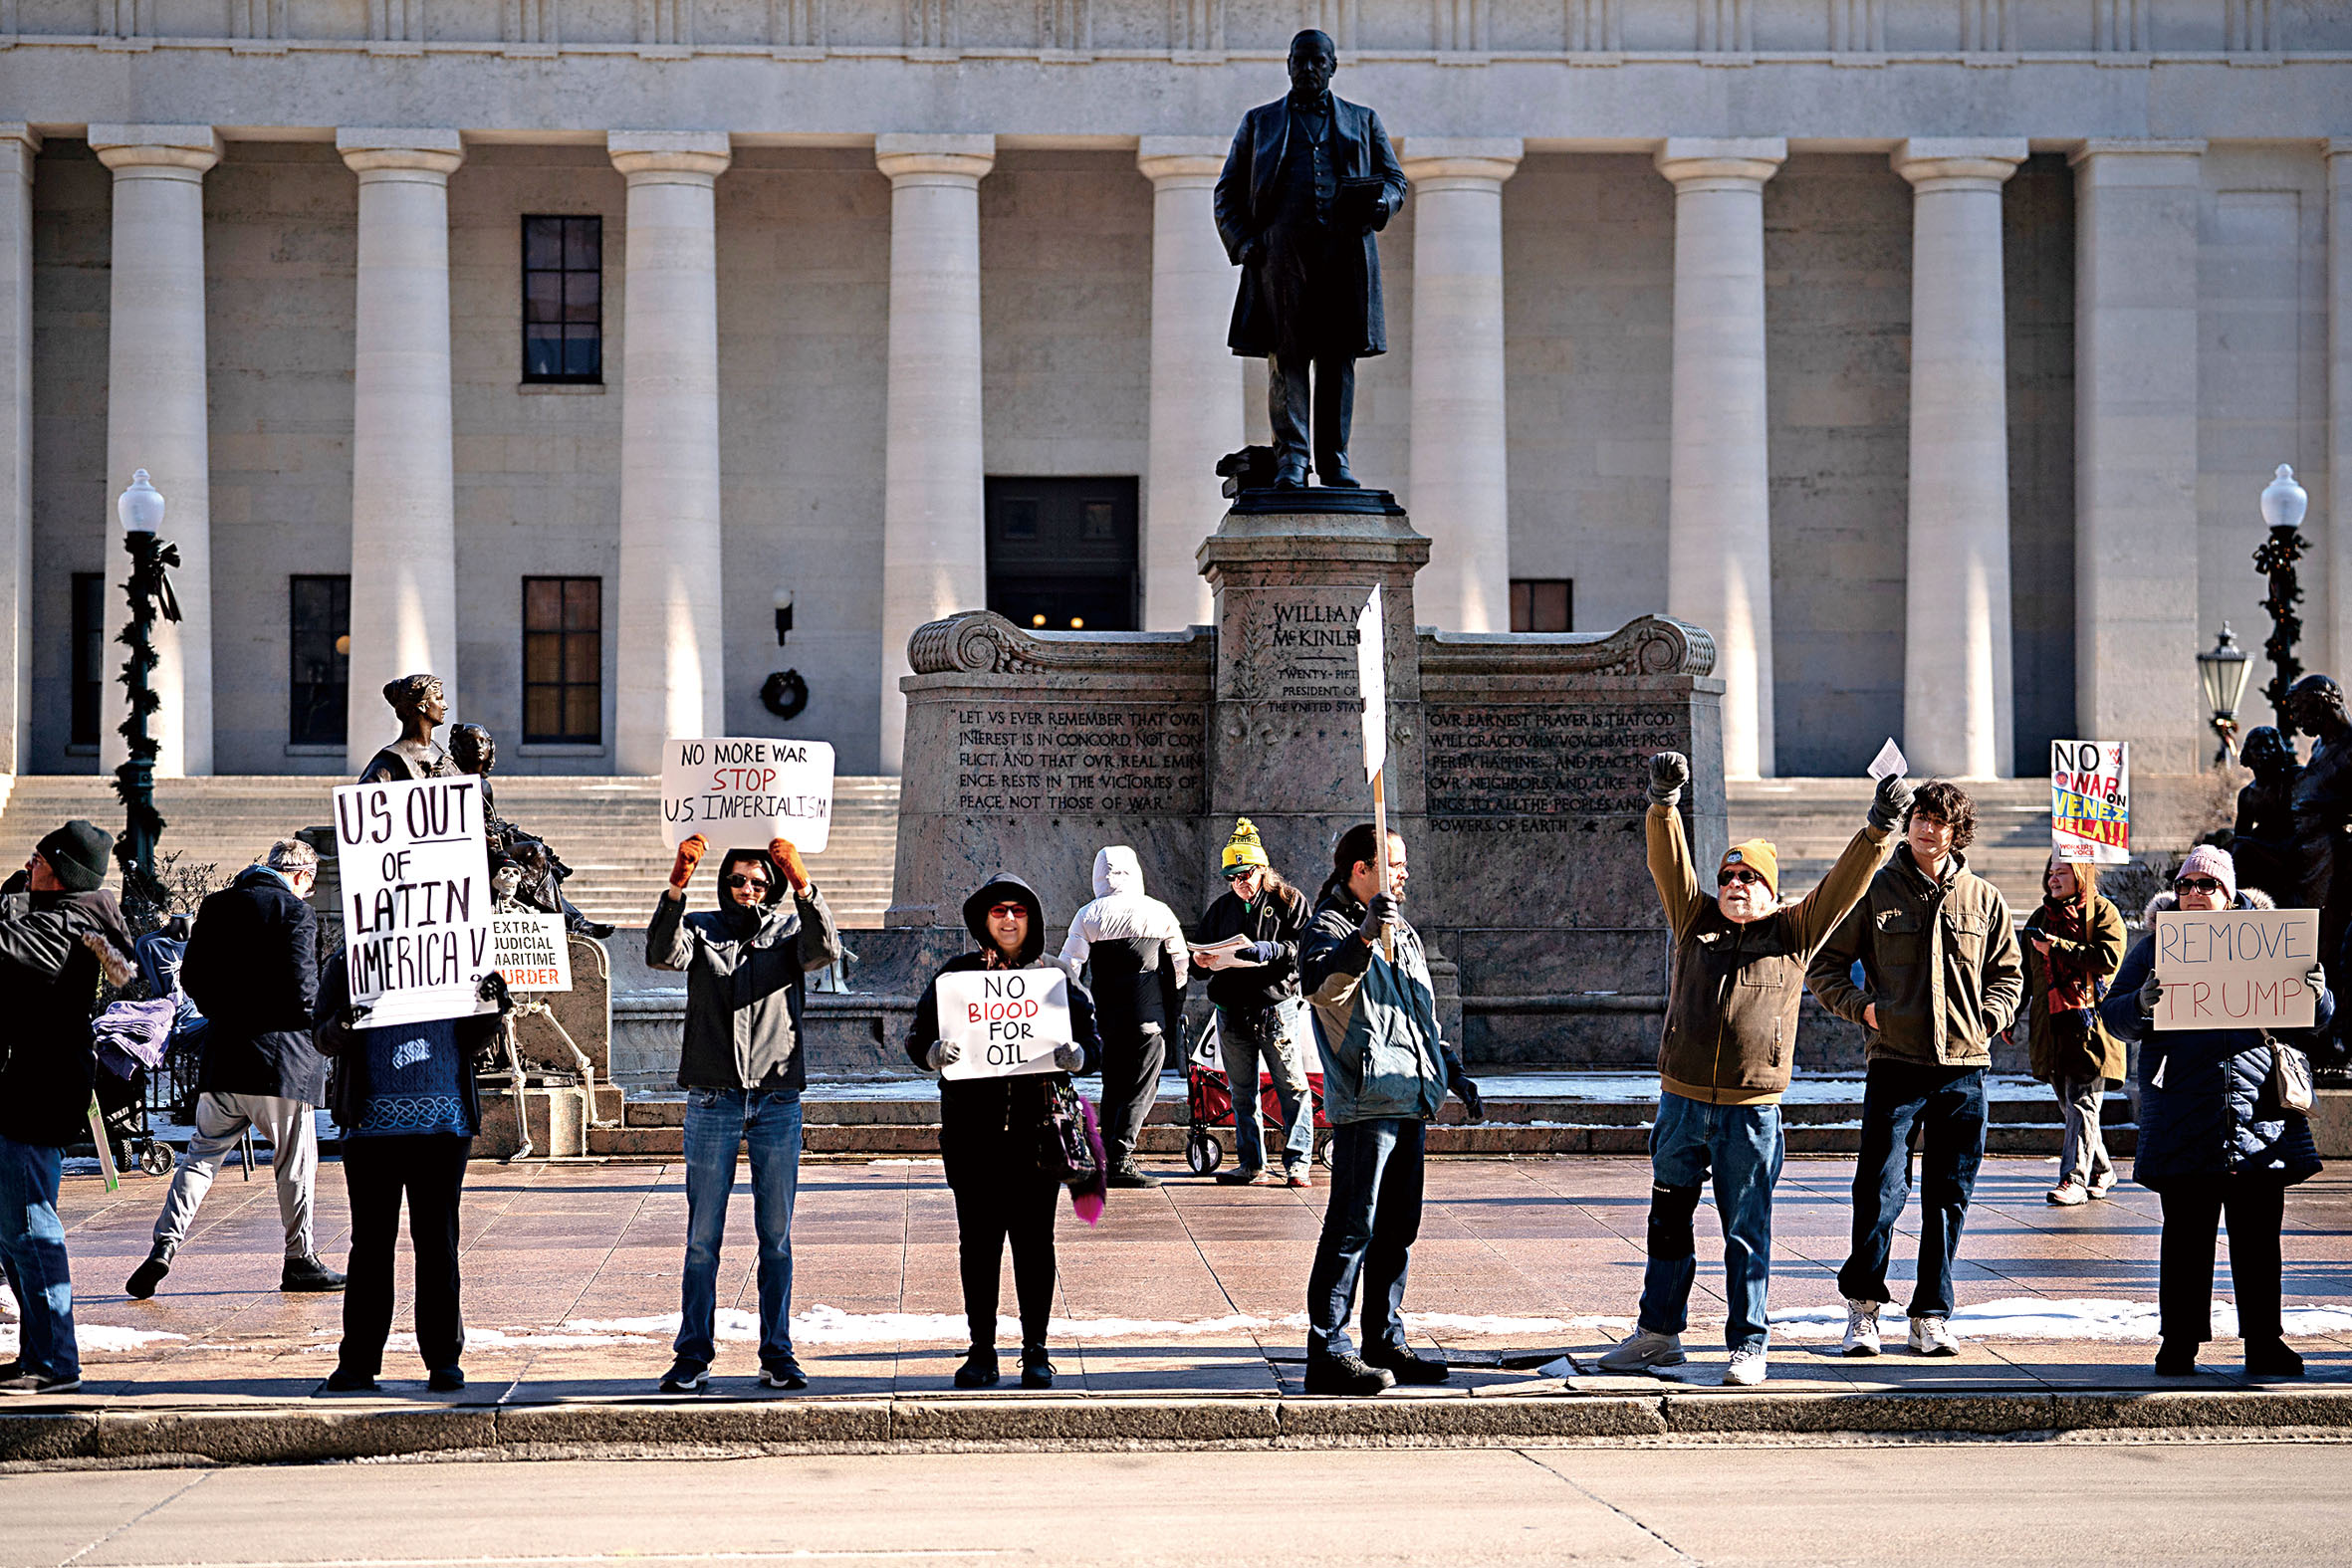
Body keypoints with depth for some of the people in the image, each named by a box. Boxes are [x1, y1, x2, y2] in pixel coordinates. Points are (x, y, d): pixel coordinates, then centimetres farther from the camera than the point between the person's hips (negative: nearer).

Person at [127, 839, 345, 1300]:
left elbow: (191, 977, 12)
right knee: (294, 1162, 7)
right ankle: (300, 1259, 14)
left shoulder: (216, 906, 9)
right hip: (281, 1054, -5)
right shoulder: (294, 911, -9)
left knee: (202, 1153, 12)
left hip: (222, 1053, 5)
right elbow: (300, 988, -15)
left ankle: (166, 1241, -3)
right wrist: (320, 1018, 4)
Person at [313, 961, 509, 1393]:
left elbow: (474, 1044, 12)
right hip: (373, 1122, 0)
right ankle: (358, 1362, 10)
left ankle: (444, 1360, 10)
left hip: (443, 1120, 0)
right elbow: (320, 1037, 3)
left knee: (438, 1240, 3)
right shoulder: (345, 966, 7)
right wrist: (341, 1027, -19)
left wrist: (492, 1008, -7)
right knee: (371, 1242, 3)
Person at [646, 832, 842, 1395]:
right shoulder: (702, 929, 8)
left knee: (776, 1237, 4)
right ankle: (693, 1358, 5)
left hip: (778, 1100, 1)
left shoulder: (789, 930, 8)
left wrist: (803, 885, -28)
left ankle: (778, 1355, 10)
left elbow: (826, 950, -13)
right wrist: (677, 886, -27)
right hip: (713, 1100, -1)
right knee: (702, 1237, 0)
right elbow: (662, 953, -13)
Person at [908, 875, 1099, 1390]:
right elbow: (918, 1036, 6)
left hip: (1039, 1124, 0)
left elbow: (1093, 1039, 6)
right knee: (978, 1240, 2)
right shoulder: (956, 973, 8)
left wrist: (1075, 1055, -17)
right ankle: (981, 1352, 10)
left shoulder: (1057, 975, 9)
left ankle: (1035, 1351, 10)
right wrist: (935, 1053, -17)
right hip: (972, 1128, 0)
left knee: (1034, 1239, 1)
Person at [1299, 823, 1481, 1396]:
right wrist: (1364, 937, -41)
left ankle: (1386, 1343, 21)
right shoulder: (1331, 927, -5)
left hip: (1410, 1101, 9)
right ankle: (1327, 1353, -11)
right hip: (1364, 1105, -9)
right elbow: (1321, 986, -28)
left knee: (1397, 1229, 13)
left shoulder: (1403, 935, 22)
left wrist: (1453, 1071, 24)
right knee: (1352, 1228, -11)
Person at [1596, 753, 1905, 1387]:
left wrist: (1879, 828, -12)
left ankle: (1749, 1345, 9)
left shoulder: (1793, 932, 6)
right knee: (1668, 1222, 12)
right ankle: (1658, 1332, 24)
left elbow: (1844, 884, -1)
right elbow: (1669, 861, 0)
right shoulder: (1695, 921, 10)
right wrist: (1664, 802, -14)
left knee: (1747, 1233, 2)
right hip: (1682, 1102, 3)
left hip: (1751, 1112, -3)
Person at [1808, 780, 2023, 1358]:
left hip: (1963, 1067, 2)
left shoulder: (1984, 900, 8)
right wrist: (1862, 1006, -6)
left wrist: (1987, 1020, 3)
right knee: (1880, 1190, -7)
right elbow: (1825, 964, 8)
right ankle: (1863, 1306, 9)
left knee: (1949, 1196, 5)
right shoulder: (1874, 891, 2)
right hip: (1894, 1064, -2)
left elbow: (2007, 973, 19)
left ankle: (1932, 1316, 14)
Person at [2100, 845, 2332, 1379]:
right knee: (2186, 1232, 2)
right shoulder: (2155, 948, 10)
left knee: (2259, 1233, 4)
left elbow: (2310, 1028, 15)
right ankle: (2179, 1342, 9)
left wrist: (2316, 996, -7)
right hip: (2181, 1111, -1)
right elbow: (2113, 1014, 6)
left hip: (2258, 1109, 1)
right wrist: (2142, 1004, -16)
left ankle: (2265, 1344, 10)